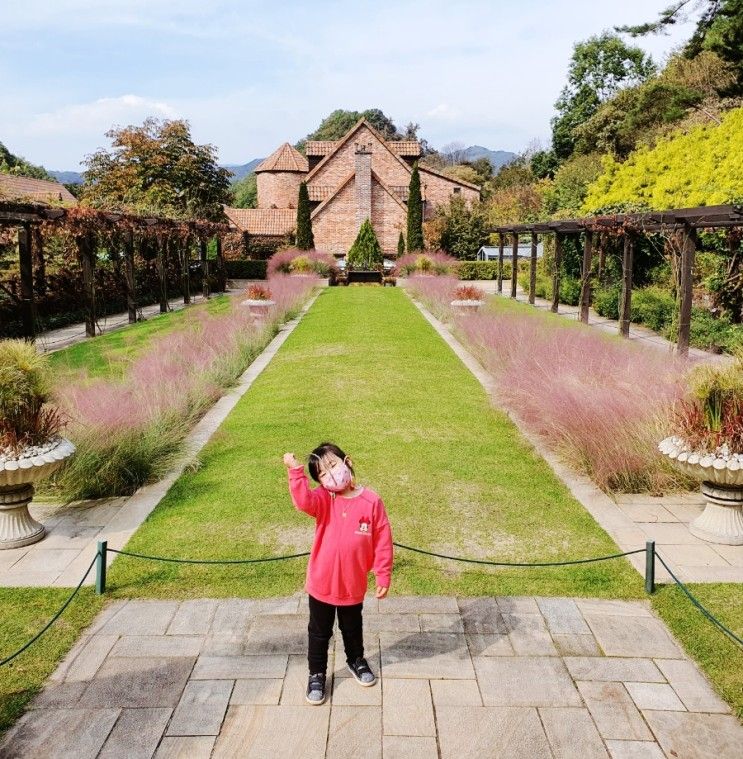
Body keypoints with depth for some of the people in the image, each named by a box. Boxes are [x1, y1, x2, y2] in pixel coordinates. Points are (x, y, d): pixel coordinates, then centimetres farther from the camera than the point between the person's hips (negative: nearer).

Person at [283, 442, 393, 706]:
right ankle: (316, 674, 39)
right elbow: (303, 501, -37)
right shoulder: (323, 500, -13)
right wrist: (295, 471, -47)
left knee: (352, 628, 25)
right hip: (321, 583, 0)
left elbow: (383, 540, -7)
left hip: (353, 584, 1)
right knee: (319, 632, 17)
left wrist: (383, 575, -5)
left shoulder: (371, 501, -13)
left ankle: (356, 660, 52)